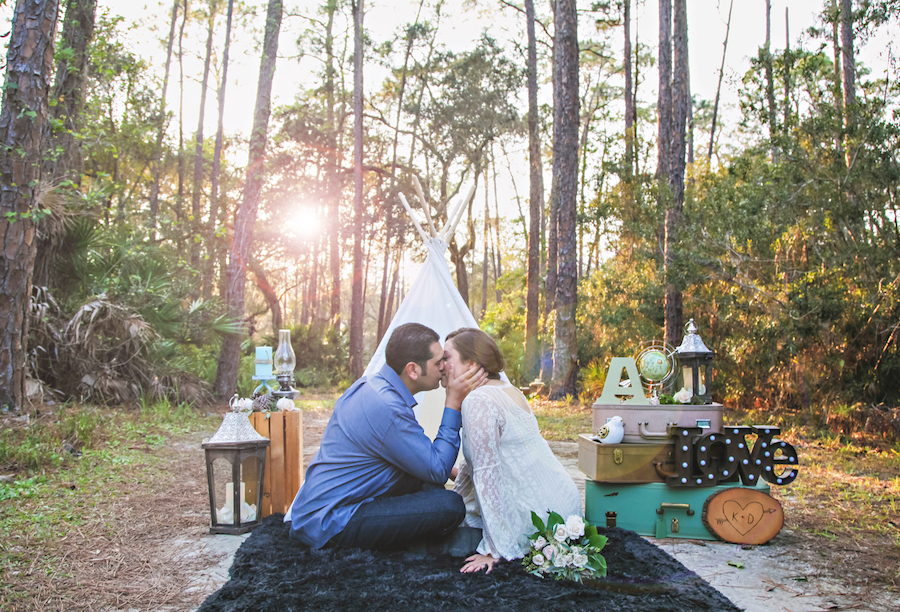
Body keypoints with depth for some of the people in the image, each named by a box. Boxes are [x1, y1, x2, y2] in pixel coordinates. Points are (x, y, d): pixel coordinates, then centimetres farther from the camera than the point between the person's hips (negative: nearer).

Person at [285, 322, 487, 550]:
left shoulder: (371, 385, 7)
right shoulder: (387, 408, -25)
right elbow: (437, 470, -16)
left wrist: (446, 470, 15)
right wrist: (454, 402, -14)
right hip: (330, 525, -10)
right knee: (450, 505, -19)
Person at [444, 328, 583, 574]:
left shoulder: (478, 402, -19)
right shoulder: (509, 391, 10)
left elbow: (487, 475, -22)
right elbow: (473, 463, 19)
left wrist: (494, 551, -19)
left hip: (539, 518, -9)